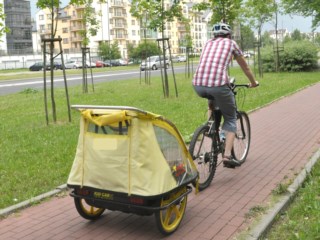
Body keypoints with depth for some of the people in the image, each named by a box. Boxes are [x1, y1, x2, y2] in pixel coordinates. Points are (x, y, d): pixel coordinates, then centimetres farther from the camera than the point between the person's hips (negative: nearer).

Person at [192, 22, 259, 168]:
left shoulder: (208, 43, 26)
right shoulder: (231, 43, 18)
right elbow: (245, 67, 28)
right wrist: (253, 83, 45)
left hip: (198, 86, 4)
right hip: (218, 85, -4)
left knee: (212, 98, 39)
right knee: (231, 119, 15)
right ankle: (227, 156, 3)